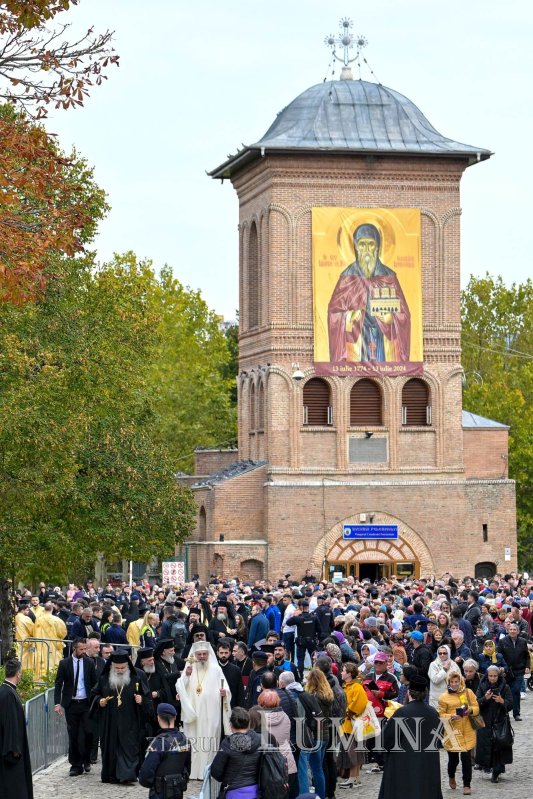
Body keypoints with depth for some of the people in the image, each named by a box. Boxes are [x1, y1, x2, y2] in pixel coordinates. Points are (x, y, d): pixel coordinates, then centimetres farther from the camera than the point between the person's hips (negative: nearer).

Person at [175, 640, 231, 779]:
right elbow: (179, 688, 0)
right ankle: (194, 771, 1)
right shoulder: (189, 668, 9)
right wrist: (186, 675, -16)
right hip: (193, 712, 1)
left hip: (211, 714, -1)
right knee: (193, 741, -2)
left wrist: (224, 692, -21)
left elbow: (225, 688, 1)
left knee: (209, 742, -4)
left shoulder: (216, 669, 6)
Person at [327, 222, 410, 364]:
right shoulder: (348, 277, 2)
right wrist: (350, 316, -17)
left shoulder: (389, 277, 4)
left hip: (383, 342, 1)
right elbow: (334, 312, 1)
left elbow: (403, 314, 6)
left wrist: (392, 318, -14)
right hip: (357, 342, -1)